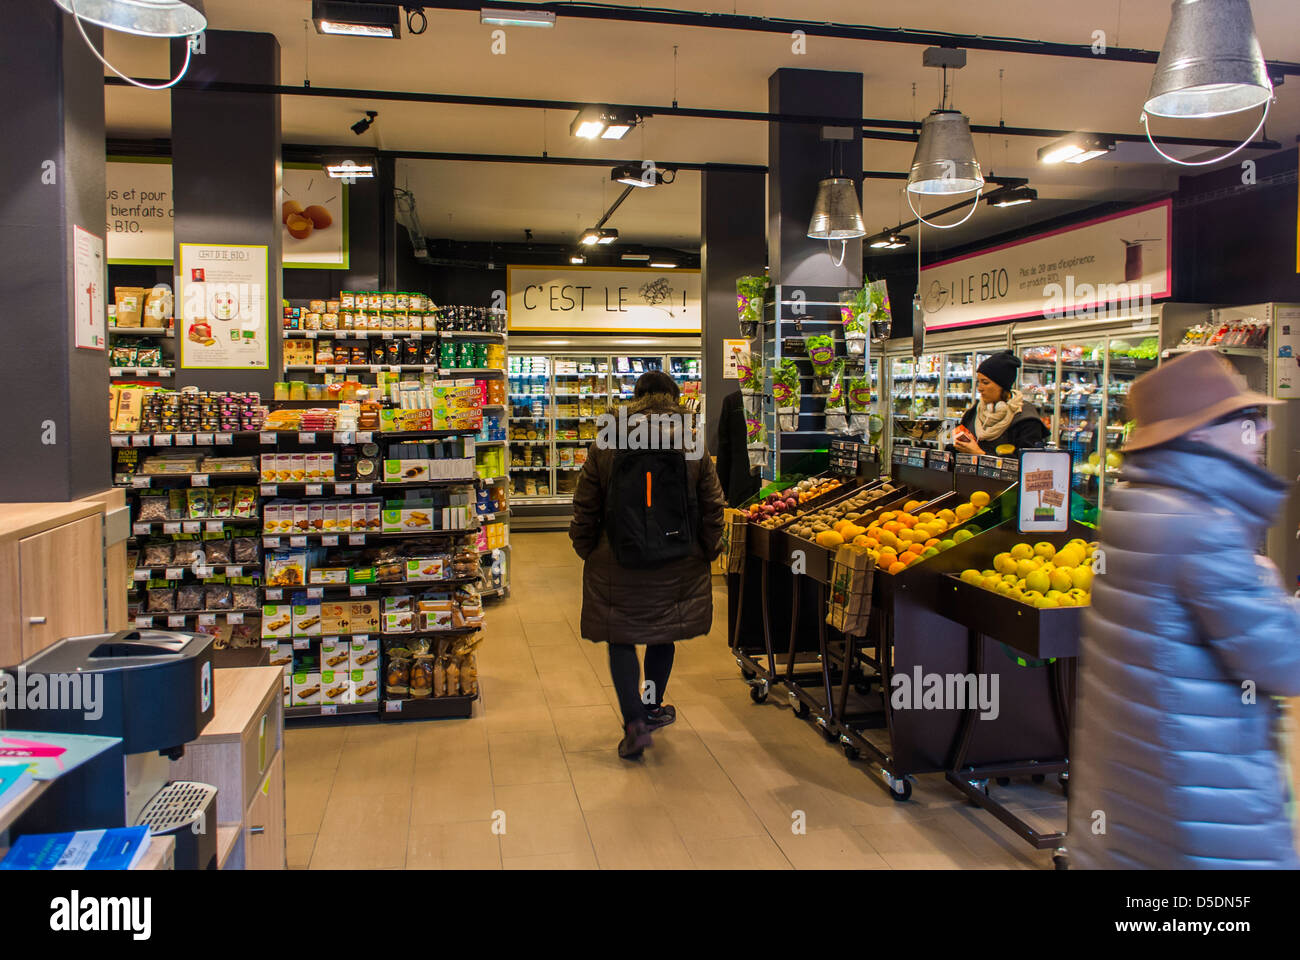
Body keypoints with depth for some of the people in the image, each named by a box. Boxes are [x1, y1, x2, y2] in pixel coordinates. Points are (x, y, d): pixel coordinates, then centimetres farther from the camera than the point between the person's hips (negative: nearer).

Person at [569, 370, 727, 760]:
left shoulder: (605, 443, -5)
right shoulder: (693, 443, -3)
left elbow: (585, 506, -2)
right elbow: (712, 505, 0)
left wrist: (586, 550, 11)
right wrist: (707, 550, 13)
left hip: (617, 563, -2)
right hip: (676, 566, 2)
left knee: (621, 639, 8)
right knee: (663, 634, 20)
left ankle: (635, 721, -1)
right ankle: (653, 707, 35)